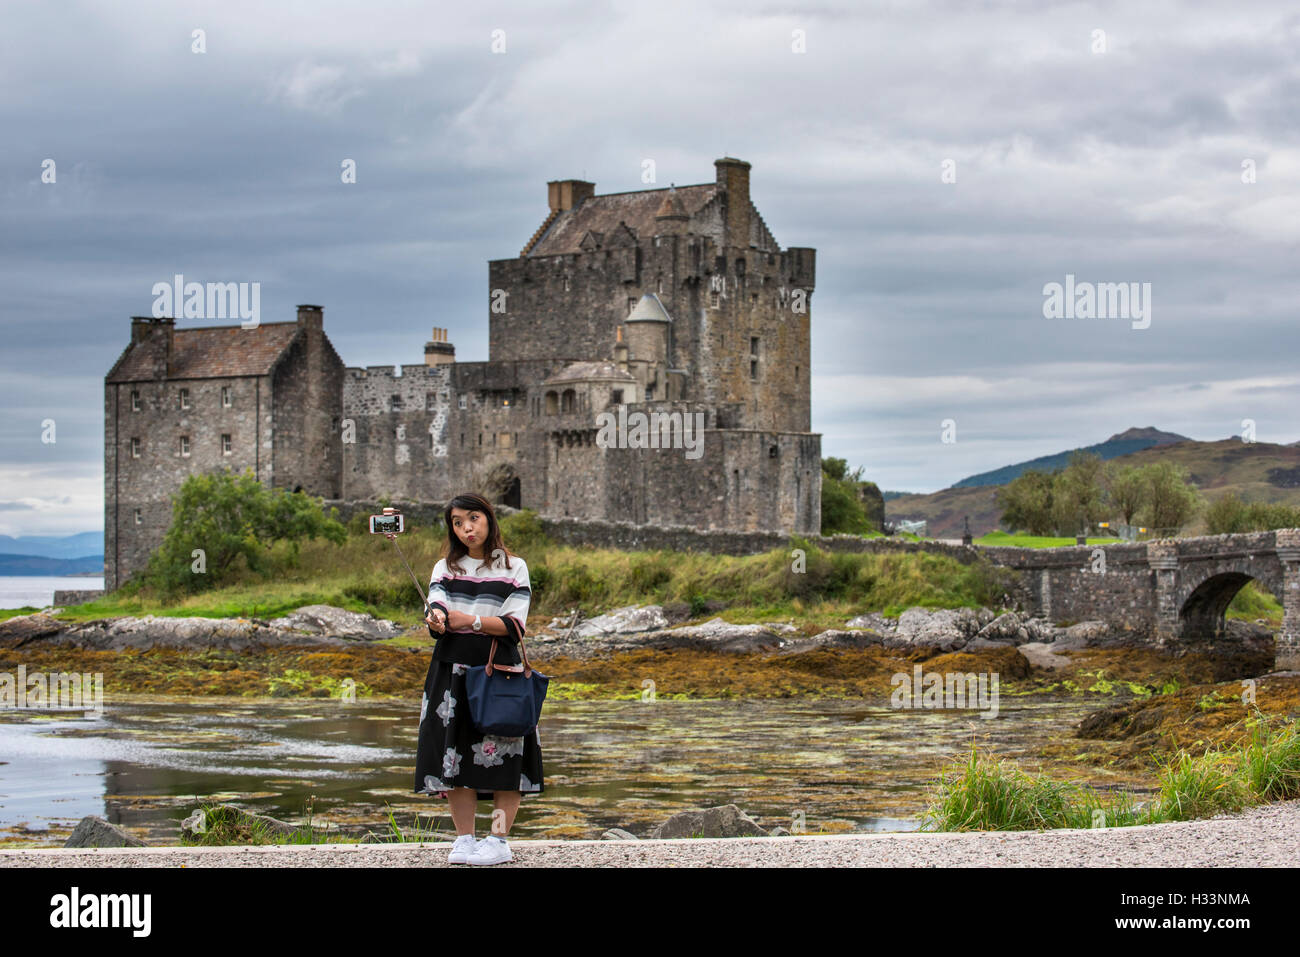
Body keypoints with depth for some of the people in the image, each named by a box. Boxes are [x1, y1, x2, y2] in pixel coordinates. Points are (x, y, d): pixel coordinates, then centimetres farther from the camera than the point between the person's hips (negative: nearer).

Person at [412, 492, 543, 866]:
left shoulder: (513, 568, 6)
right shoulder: (445, 568, 13)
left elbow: (515, 625, -3)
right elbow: (436, 610, -1)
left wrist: (471, 621, -16)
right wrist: (437, 620, -25)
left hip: (499, 668, -2)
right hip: (452, 668, 2)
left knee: (503, 753, -7)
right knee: (454, 750, -1)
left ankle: (498, 839, -1)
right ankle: (463, 839, 7)